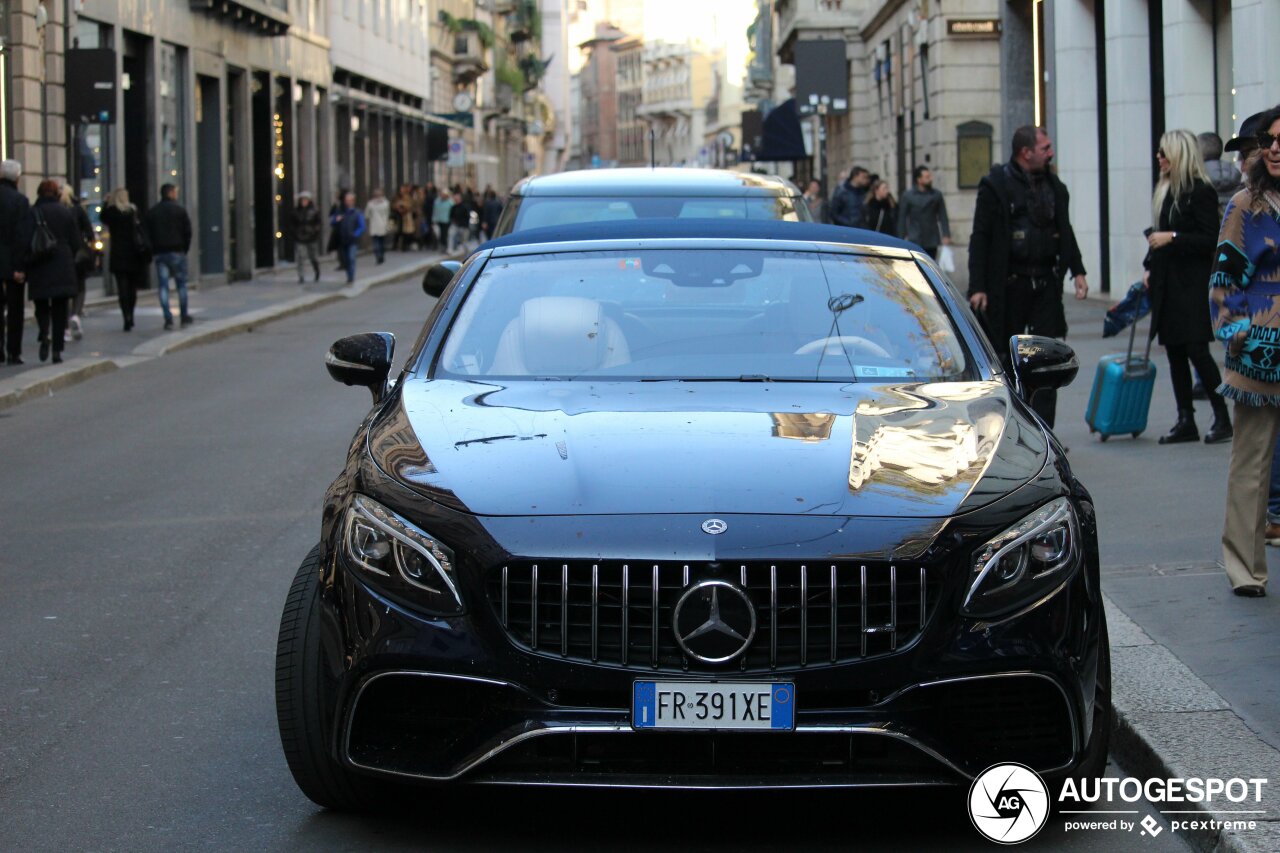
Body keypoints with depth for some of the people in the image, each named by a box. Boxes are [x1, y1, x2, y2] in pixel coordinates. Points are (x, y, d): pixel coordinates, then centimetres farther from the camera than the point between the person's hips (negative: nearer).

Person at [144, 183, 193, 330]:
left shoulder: (151, 212, 7)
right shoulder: (180, 210, -2)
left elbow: (147, 234, 5)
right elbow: (187, 231, -3)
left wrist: (154, 250, 10)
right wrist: (185, 249, 7)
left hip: (160, 253, 2)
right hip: (177, 252, -2)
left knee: (163, 286, 1)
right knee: (181, 284, 8)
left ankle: (168, 318, -7)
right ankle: (184, 316, 10)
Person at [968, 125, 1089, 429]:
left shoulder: (1054, 186, 12)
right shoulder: (996, 185, -5)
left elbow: (1065, 232, 20)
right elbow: (980, 238, -8)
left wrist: (1077, 270, 7)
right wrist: (977, 287, -13)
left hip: (1046, 283, 5)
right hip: (1009, 285, -5)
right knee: (1004, 358, 4)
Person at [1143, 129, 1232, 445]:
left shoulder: (1201, 192, -11)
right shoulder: (1165, 191, 14)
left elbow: (1210, 240, -15)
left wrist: (1172, 238, -20)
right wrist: (1150, 268, 10)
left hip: (1193, 284, -8)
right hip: (1167, 283, 8)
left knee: (1196, 349, -10)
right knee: (1174, 351, 8)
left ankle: (1222, 419, 0)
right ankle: (1186, 422, 13)